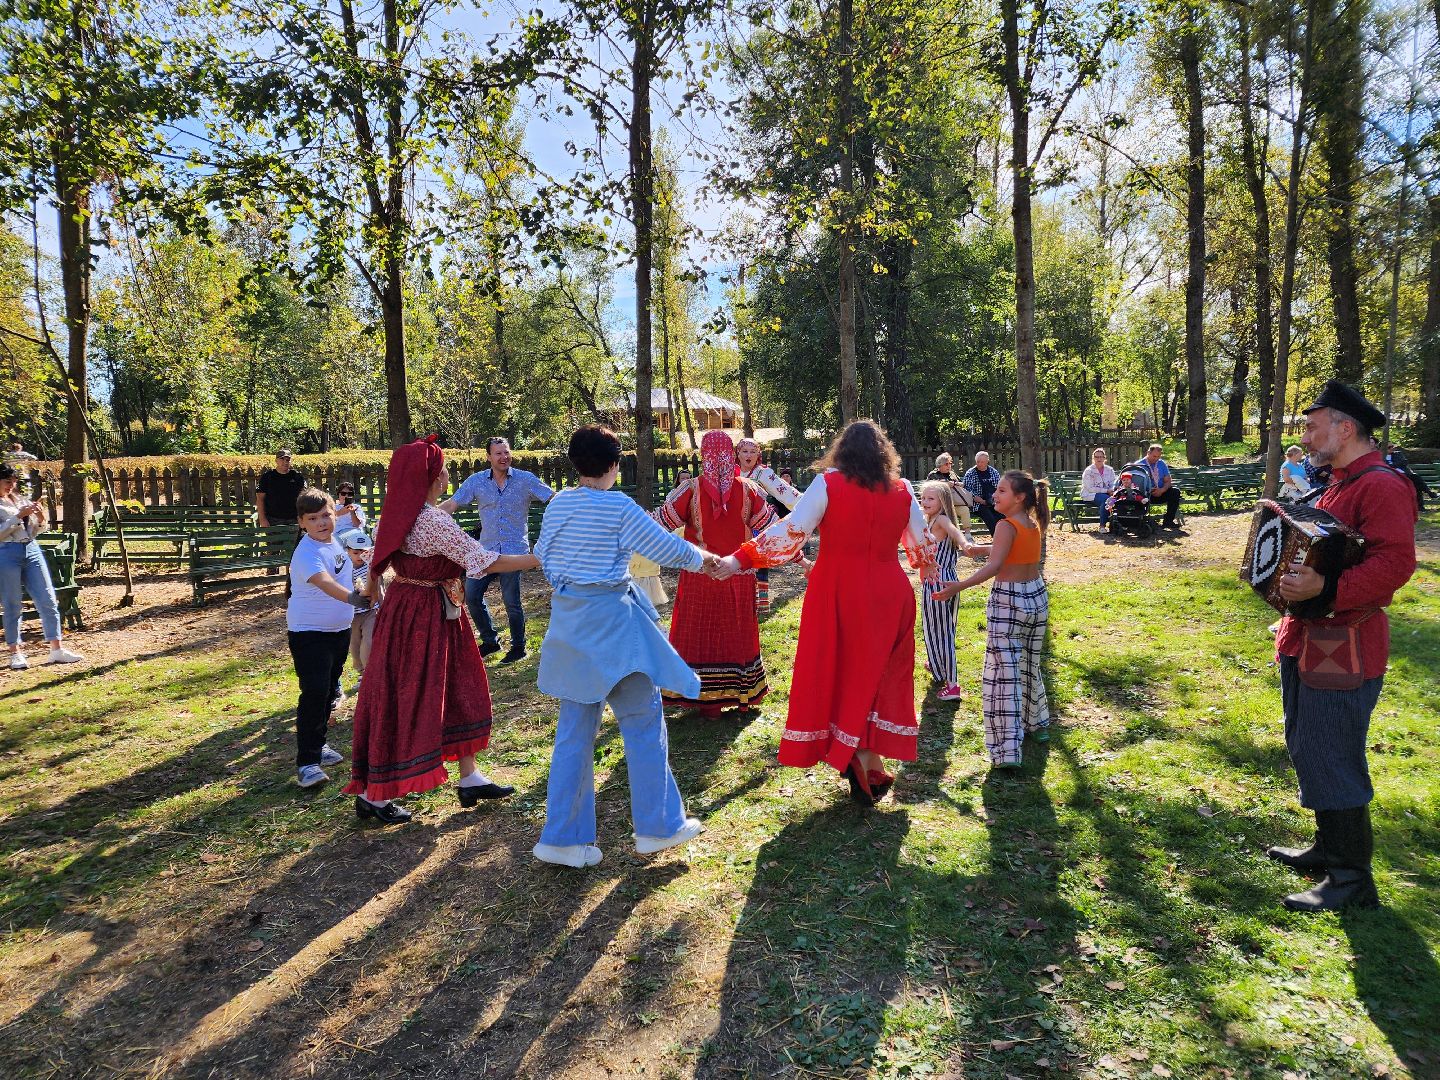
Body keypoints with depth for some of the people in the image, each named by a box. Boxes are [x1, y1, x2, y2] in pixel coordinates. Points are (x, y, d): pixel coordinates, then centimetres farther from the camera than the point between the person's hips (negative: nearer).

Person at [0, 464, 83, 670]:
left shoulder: (22, 501, 15)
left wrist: (40, 520, -1)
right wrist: (18, 517, -16)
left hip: (32, 550, 5)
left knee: (48, 601, 1)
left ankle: (57, 649, 5)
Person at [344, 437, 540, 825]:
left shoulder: (399, 514, 5)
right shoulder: (435, 522, -23)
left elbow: (377, 555, 16)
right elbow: (484, 561, -24)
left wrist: (372, 586, 35)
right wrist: (537, 560, -18)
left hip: (404, 604, 10)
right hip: (424, 615, -10)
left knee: (456, 694, 16)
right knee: (407, 700, 2)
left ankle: (469, 779, 25)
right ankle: (372, 794, 16)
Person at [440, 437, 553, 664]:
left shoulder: (525, 479, -3)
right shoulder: (476, 481, 3)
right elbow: (451, 504, 2)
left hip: (514, 551, -4)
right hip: (487, 550, 4)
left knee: (511, 602, -1)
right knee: (471, 596, 5)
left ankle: (518, 647, 19)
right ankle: (490, 640, 25)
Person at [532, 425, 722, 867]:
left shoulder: (558, 503, 5)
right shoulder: (619, 507, -13)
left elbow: (542, 554, 16)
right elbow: (666, 548, -9)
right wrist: (702, 557, 10)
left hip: (567, 622, 7)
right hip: (609, 621, -7)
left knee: (574, 727, 12)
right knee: (643, 720, 7)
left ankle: (562, 836, 17)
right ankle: (657, 826, 18)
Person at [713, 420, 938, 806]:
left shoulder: (828, 483, -7)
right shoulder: (902, 491, 3)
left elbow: (791, 531, -14)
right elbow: (922, 543, 13)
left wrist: (740, 560, -11)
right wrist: (927, 569, 35)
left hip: (838, 592, -2)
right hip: (888, 595, 3)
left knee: (839, 672, 10)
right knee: (878, 675, 13)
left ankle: (856, 758, 8)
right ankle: (871, 759, 14)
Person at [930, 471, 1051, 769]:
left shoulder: (1006, 525, -15)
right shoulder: (1034, 525, 8)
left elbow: (994, 566, -26)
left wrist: (958, 587, -34)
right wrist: (980, 548, 36)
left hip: (1007, 601, -8)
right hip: (1036, 597, 8)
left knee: (1003, 672, -7)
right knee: (1030, 665, 24)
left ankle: (1007, 752, -11)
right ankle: (1037, 724, 41)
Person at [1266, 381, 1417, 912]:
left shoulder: (1382, 485, -17)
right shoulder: (1337, 484, 15)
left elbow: (1395, 563, -29)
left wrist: (1326, 589, -38)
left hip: (1343, 650, -10)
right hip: (1307, 640, 10)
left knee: (1331, 759, -4)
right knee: (1306, 748, 18)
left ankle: (1353, 879, 9)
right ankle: (1328, 847, 34)